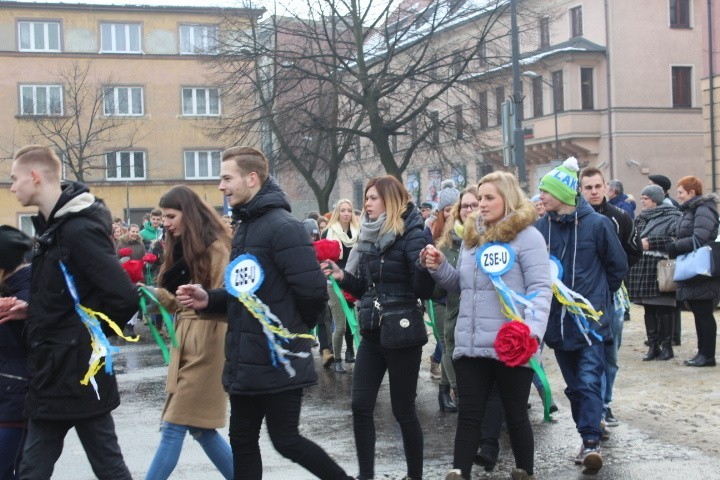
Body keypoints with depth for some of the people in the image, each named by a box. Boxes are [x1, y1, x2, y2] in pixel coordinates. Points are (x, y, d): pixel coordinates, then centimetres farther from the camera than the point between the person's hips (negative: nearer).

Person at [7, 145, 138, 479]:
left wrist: (91, 336, -11)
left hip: (77, 374, -10)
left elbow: (124, 298, -25)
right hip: (53, 375, 10)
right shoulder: (53, 226, 11)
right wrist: (32, 311, 6)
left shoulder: (80, 230, -19)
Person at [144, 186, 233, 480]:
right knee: (200, 428, 11)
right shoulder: (181, 248, 15)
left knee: (173, 427, -6)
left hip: (206, 344, -9)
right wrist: (156, 294, 0)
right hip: (185, 342, 9)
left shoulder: (216, 248, -10)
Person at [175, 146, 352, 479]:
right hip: (246, 361, 10)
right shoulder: (245, 226, 13)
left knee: (286, 441, 0)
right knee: (242, 440, 13)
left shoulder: (283, 227, -18)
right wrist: (209, 299, 2)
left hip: (278, 361, -9)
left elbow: (313, 292, -23)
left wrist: (294, 331, -6)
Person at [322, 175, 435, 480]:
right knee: (361, 406, 4)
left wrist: (426, 267, -36)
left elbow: (424, 290, -17)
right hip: (371, 333, 7)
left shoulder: (411, 236, -11)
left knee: (403, 410, 3)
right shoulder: (369, 238, 10)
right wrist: (342, 277, 0)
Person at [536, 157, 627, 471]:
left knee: (589, 381, -12)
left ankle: (591, 442, -10)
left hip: (590, 317, -4)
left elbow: (618, 266, 2)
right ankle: (588, 439, 21)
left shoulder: (596, 224, -8)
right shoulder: (541, 227, 1)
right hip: (558, 320, 4)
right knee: (574, 385, 10)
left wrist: (600, 296, 9)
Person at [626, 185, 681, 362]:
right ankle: (653, 345, 15)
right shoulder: (640, 218, 16)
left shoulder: (671, 217, -5)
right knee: (649, 309, 8)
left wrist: (650, 243, -17)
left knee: (664, 308, -1)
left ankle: (667, 345, 8)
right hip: (643, 270, 7)